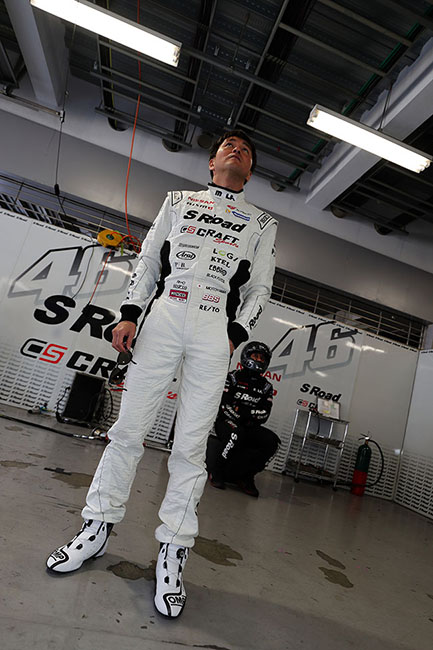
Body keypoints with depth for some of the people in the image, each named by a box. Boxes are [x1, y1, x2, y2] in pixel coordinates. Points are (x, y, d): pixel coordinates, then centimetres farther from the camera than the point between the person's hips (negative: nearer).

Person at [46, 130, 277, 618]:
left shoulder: (261, 224, 21)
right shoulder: (178, 201, 24)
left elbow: (259, 289, 13)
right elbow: (147, 261, 16)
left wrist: (235, 335, -3)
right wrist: (129, 314, 3)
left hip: (216, 329, 0)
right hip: (163, 314, 1)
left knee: (191, 444, -2)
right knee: (129, 427, 2)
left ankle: (173, 550, 13)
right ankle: (97, 529, 20)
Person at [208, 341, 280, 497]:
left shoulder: (266, 387, 10)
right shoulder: (233, 377, 0)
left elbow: (264, 414, -1)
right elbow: (223, 405, -11)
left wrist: (245, 411, -18)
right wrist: (242, 419, -20)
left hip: (249, 428, 4)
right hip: (225, 421, -4)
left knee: (272, 441, -21)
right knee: (236, 433, -37)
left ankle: (244, 475, -10)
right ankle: (215, 471, -17)